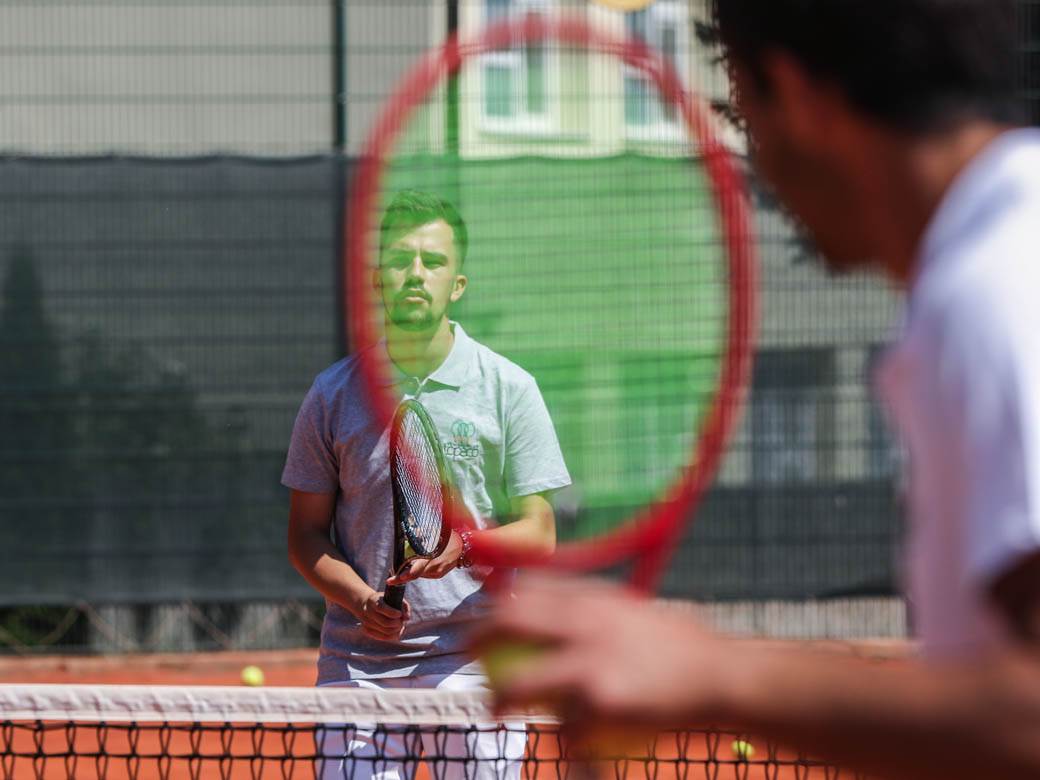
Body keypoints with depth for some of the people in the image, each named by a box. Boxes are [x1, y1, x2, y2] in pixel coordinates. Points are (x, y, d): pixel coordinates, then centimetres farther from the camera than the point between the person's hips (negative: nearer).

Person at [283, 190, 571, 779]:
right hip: (357, 662, 1)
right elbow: (307, 535, 10)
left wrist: (465, 544, -19)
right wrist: (363, 601, -9)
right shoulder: (335, 394, 7)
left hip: (472, 660, -1)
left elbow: (539, 536, 1)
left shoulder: (508, 388, 2)